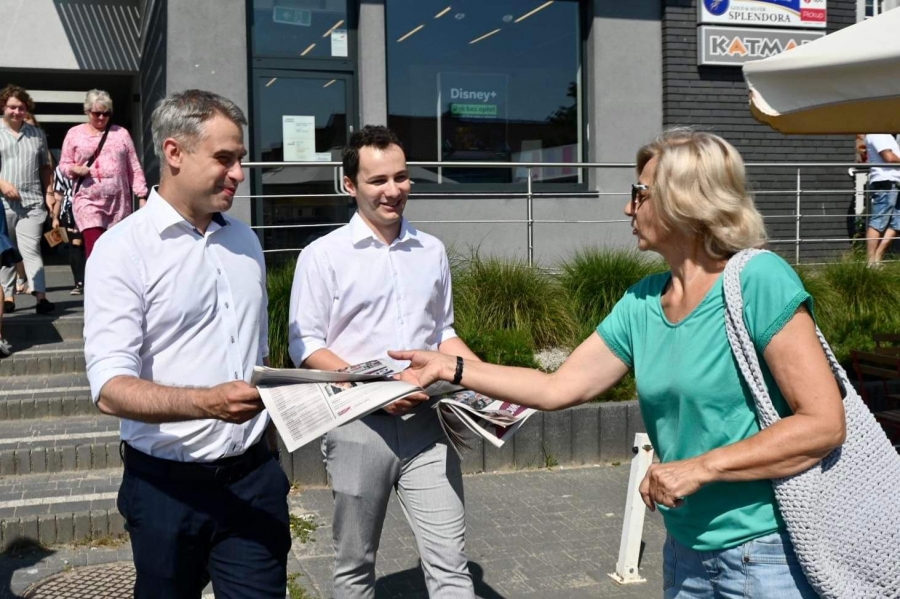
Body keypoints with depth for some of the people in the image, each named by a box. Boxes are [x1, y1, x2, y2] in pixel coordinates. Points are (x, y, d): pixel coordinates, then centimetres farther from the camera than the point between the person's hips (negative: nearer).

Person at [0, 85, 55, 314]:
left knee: (31, 249, -8)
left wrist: (49, 191, 8)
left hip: (32, 202, 0)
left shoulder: (37, 134, 13)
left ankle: (40, 297, -13)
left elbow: (45, 167, 19)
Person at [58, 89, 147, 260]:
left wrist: (142, 196, 2)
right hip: (88, 200, -2)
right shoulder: (75, 133, 8)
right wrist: (76, 169, -11)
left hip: (119, 201, 2)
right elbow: (64, 164, 12)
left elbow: (134, 168, 9)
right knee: (95, 248, -16)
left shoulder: (121, 133, 10)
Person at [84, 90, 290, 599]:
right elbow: (111, 389, -19)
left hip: (254, 476, 4)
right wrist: (208, 402, -33)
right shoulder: (123, 249, -10)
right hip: (168, 486, -4)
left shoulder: (244, 240, 9)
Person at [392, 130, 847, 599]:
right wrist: (451, 368, 7)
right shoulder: (642, 302, 3)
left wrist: (701, 467, -23)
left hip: (768, 552, -6)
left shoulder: (758, 280, -17)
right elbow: (556, 389, 7)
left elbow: (824, 423, -20)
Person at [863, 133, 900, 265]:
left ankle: (877, 258, 7)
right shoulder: (878, 134, -8)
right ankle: (870, 262, -12)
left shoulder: (886, 135, 23)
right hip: (885, 183, -10)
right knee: (877, 223, -11)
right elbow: (889, 157, -16)